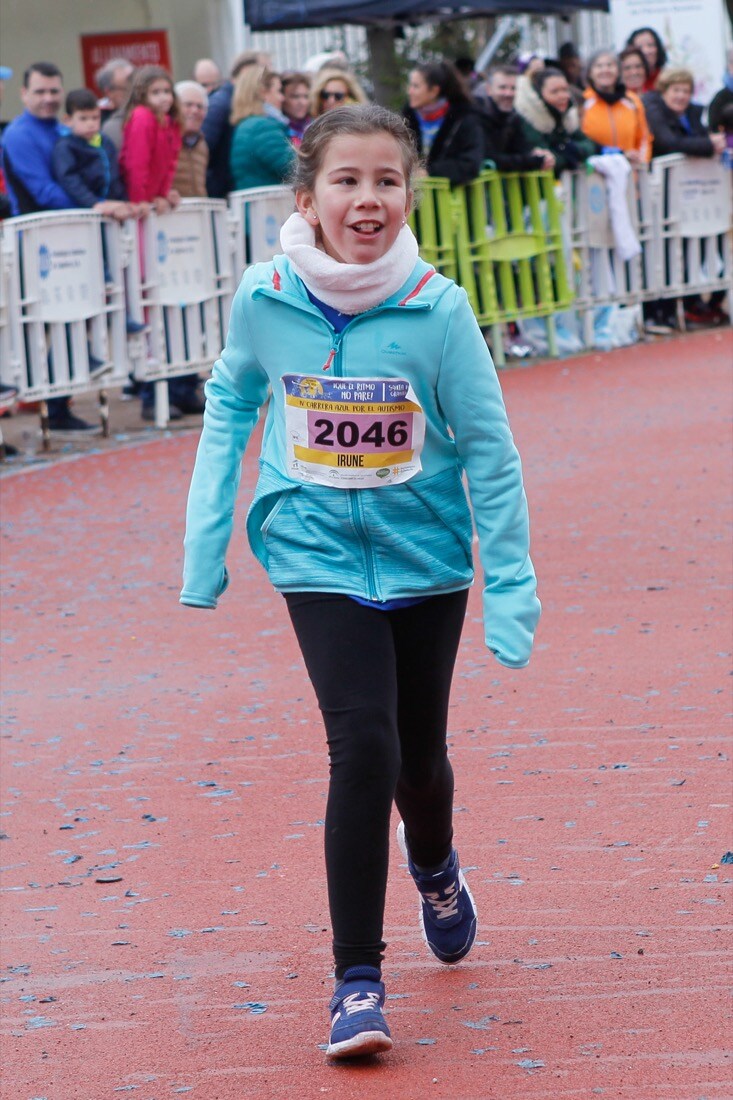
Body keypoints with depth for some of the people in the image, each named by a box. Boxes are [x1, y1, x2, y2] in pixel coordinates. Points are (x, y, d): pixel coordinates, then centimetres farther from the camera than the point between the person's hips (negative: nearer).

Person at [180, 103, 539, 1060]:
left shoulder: (438, 309, -17)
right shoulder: (264, 299, -12)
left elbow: (489, 449, -8)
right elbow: (230, 407, 6)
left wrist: (510, 588, -9)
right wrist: (206, 539, 5)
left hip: (425, 555, 1)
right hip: (320, 555, -1)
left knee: (420, 757, 15)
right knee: (363, 748, -16)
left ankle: (433, 865, 51)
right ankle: (357, 979, -4)